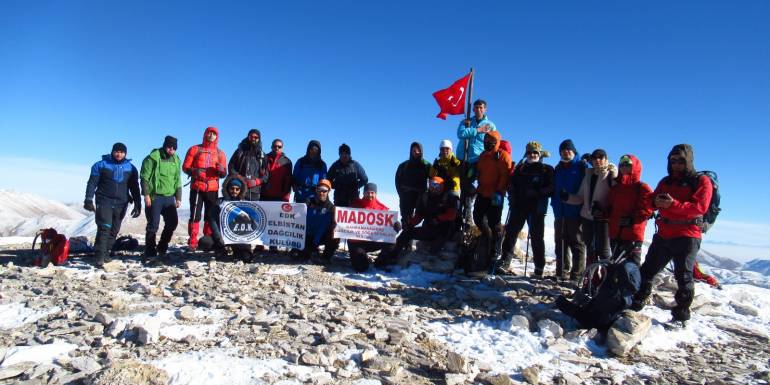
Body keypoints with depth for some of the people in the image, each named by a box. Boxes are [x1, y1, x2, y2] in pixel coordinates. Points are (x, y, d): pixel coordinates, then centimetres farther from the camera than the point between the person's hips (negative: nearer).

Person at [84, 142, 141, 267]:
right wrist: (88, 200, -9)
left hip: (121, 204, 3)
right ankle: (100, 256, -16)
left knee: (114, 230, 8)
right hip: (104, 201, -3)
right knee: (104, 228, -15)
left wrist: (138, 204, 7)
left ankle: (106, 253, 21)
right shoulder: (101, 165, 1)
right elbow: (92, 183, 0)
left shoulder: (131, 168, 8)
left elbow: (134, 188, 12)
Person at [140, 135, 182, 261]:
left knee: (173, 222, 5)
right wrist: (146, 195, -14)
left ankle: (162, 248, 22)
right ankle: (150, 253, 6)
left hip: (169, 197, 6)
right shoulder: (153, 157, -5)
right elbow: (145, 177, -8)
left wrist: (178, 198, 12)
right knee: (153, 225, -3)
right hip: (154, 197, -6)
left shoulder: (176, 160, 13)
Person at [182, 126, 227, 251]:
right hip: (197, 187, -2)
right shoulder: (195, 149, 7)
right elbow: (185, 167, 3)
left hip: (213, 189, 2)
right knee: (195, 215, -5)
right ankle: (193, 242, 0)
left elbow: (224, 174, 12)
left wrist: (221, 170, -12)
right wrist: (194, 171, -17)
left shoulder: (220, 153, 13)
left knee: (211, 216, 5)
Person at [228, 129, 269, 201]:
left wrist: (256, 181, -9)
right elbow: (231, 167, 7)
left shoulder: (261, 155, 15)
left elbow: (266, 174, 9)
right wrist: (240, 178, -8)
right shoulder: (240, 151, 13)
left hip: (255, 190, 1)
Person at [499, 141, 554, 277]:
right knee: (511, 233, -4)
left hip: (536, 208, -3)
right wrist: (512, 198, 2)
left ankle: (539, 269, 8)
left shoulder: (547, 170, 7)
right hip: (519, 206, 3)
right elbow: (511, 184, 19)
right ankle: (505, 264, -2)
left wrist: (537, 193, -16)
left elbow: (551, 188, -2)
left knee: (536, 237, 1)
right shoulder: (520, 168, 17)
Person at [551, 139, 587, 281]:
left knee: (577, 244, -3)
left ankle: (577, 275, -1)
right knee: (560, 243, 10)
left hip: (575, 212, -6)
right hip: (560, 212, 6)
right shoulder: (558, 169, 17)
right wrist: (555, 203, 9)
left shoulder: (581, 166, 0)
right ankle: (561, 273, 18)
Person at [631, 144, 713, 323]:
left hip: (687, 236, -5)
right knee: (647, 270, 9)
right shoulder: (665, 181, 15)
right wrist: (655, 201, -13)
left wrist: (673, 204, -29)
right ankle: (636, 303, 21)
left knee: (683, 276, 0)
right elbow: (652, 201, 12)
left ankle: (681, 314, 9)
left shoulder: (701, 181, -3)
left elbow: (700, 207, -16)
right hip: (663, 235, 5)